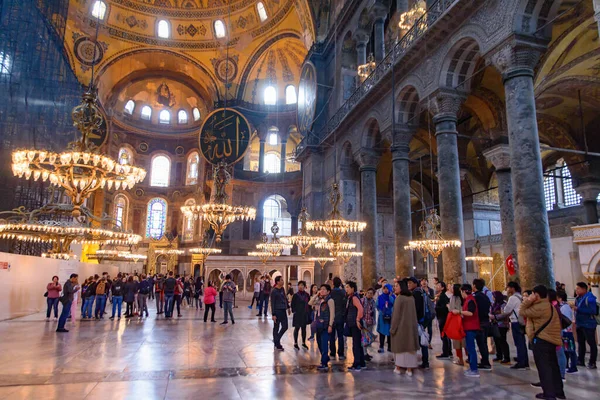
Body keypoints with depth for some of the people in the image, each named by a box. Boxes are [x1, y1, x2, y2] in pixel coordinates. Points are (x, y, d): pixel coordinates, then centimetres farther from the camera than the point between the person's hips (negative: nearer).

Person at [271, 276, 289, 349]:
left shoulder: (282, 289, 6)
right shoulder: (274, 291, -14)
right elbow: (272, 303, -14)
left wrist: (288, 307, 22)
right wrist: (273, 314, -16)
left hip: (283, 311, 7)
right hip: (277, 311, -7)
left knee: (285, 327, 10)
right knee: (276, 328, 4)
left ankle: (276, 339, 29)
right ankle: (277, 345, 15)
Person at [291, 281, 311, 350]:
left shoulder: (307, 295, 2)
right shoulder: (296, 295, -7)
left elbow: (309, 304, 8)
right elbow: (293, 304, -4)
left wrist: (309, 312, 4)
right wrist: (294, 311, -11)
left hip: (305, 314, 3)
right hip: (298, 314, -3)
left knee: (304, 328, 11)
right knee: (297, 328, 4)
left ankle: (304, 343, 22)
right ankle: (295, 343, 14)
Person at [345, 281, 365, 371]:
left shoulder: (354, 297, -14)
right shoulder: (349, 298, 15)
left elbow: (360, 309, -27)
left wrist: (358, 320, -23)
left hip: (355, 325, -10)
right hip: (352, 324, 10)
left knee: (356, 345, -6)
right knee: (358, 344, 16)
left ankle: (356, 365, -2)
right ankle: (362, 363, 26)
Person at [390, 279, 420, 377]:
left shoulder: (399, 298, -14)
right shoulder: (411, 298, 5)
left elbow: (396, 314, -14)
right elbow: (413, 313, 11)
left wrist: (393, 327, -8)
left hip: (400, 325, -5)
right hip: (410, 325, 5)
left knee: (399, 345, 5)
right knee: (409, 345, 7)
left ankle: (398, 368, 12)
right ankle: (409, 369, 8)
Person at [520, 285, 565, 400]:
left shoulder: (539, 307, -19)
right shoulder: (550, 306, 14)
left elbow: (523, 312, -13)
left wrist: (528, 300, -10)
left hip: (540, 340, -10)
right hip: (551, 340, 10)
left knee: (543, 367, -3)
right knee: (553, 366, 16)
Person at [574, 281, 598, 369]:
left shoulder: (589, 298, -16)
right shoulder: (578, 298, 10)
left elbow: (592, 310, -26)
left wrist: (578, 309, -27)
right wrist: (576, 320, 9)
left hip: (588, 324, -9)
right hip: (580, 324, 9)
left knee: (592, 343, 0)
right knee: (580, 342, 14)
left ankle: (592, 363, 7)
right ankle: (581, 361, 24)